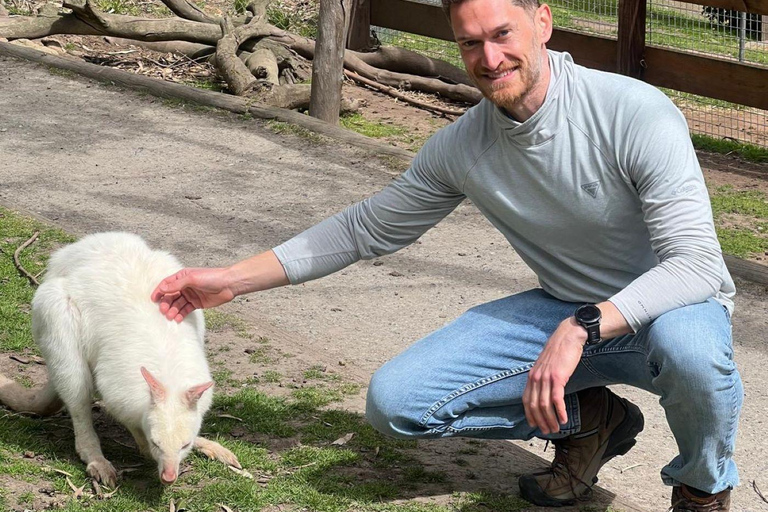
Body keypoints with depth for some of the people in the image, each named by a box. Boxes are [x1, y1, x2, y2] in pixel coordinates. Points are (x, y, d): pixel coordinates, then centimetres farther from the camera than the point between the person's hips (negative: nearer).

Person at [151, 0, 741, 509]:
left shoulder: (636, 113, -25)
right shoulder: (461, 147, -8)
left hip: (670, 304, -4)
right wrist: (233, 279, 0)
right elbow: (366, 228, 5)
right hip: (565, 310, 5)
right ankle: (588, 421, 9)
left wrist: (581, 329, -44)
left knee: (687, 345, -42)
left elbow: (696, 261, -31)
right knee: (394, 400, -12)